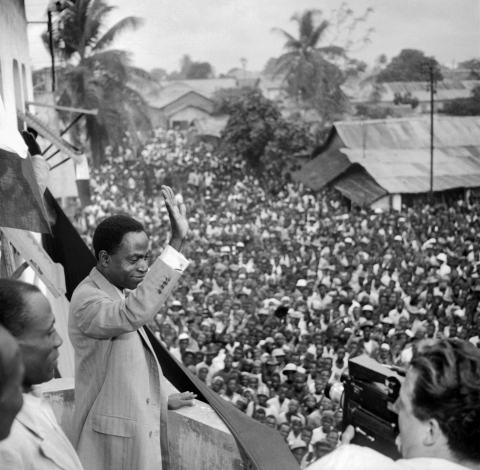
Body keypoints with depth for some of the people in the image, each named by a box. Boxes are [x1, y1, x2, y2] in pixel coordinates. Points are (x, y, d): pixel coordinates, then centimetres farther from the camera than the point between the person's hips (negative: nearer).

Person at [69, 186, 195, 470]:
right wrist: (177, 242, -43)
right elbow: (134, 313, -43)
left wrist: (163, 399, 30)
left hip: (141, 426, 9)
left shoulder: (120, 293, 9)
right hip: (113, 437, -9)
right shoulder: (87, 300, -22)